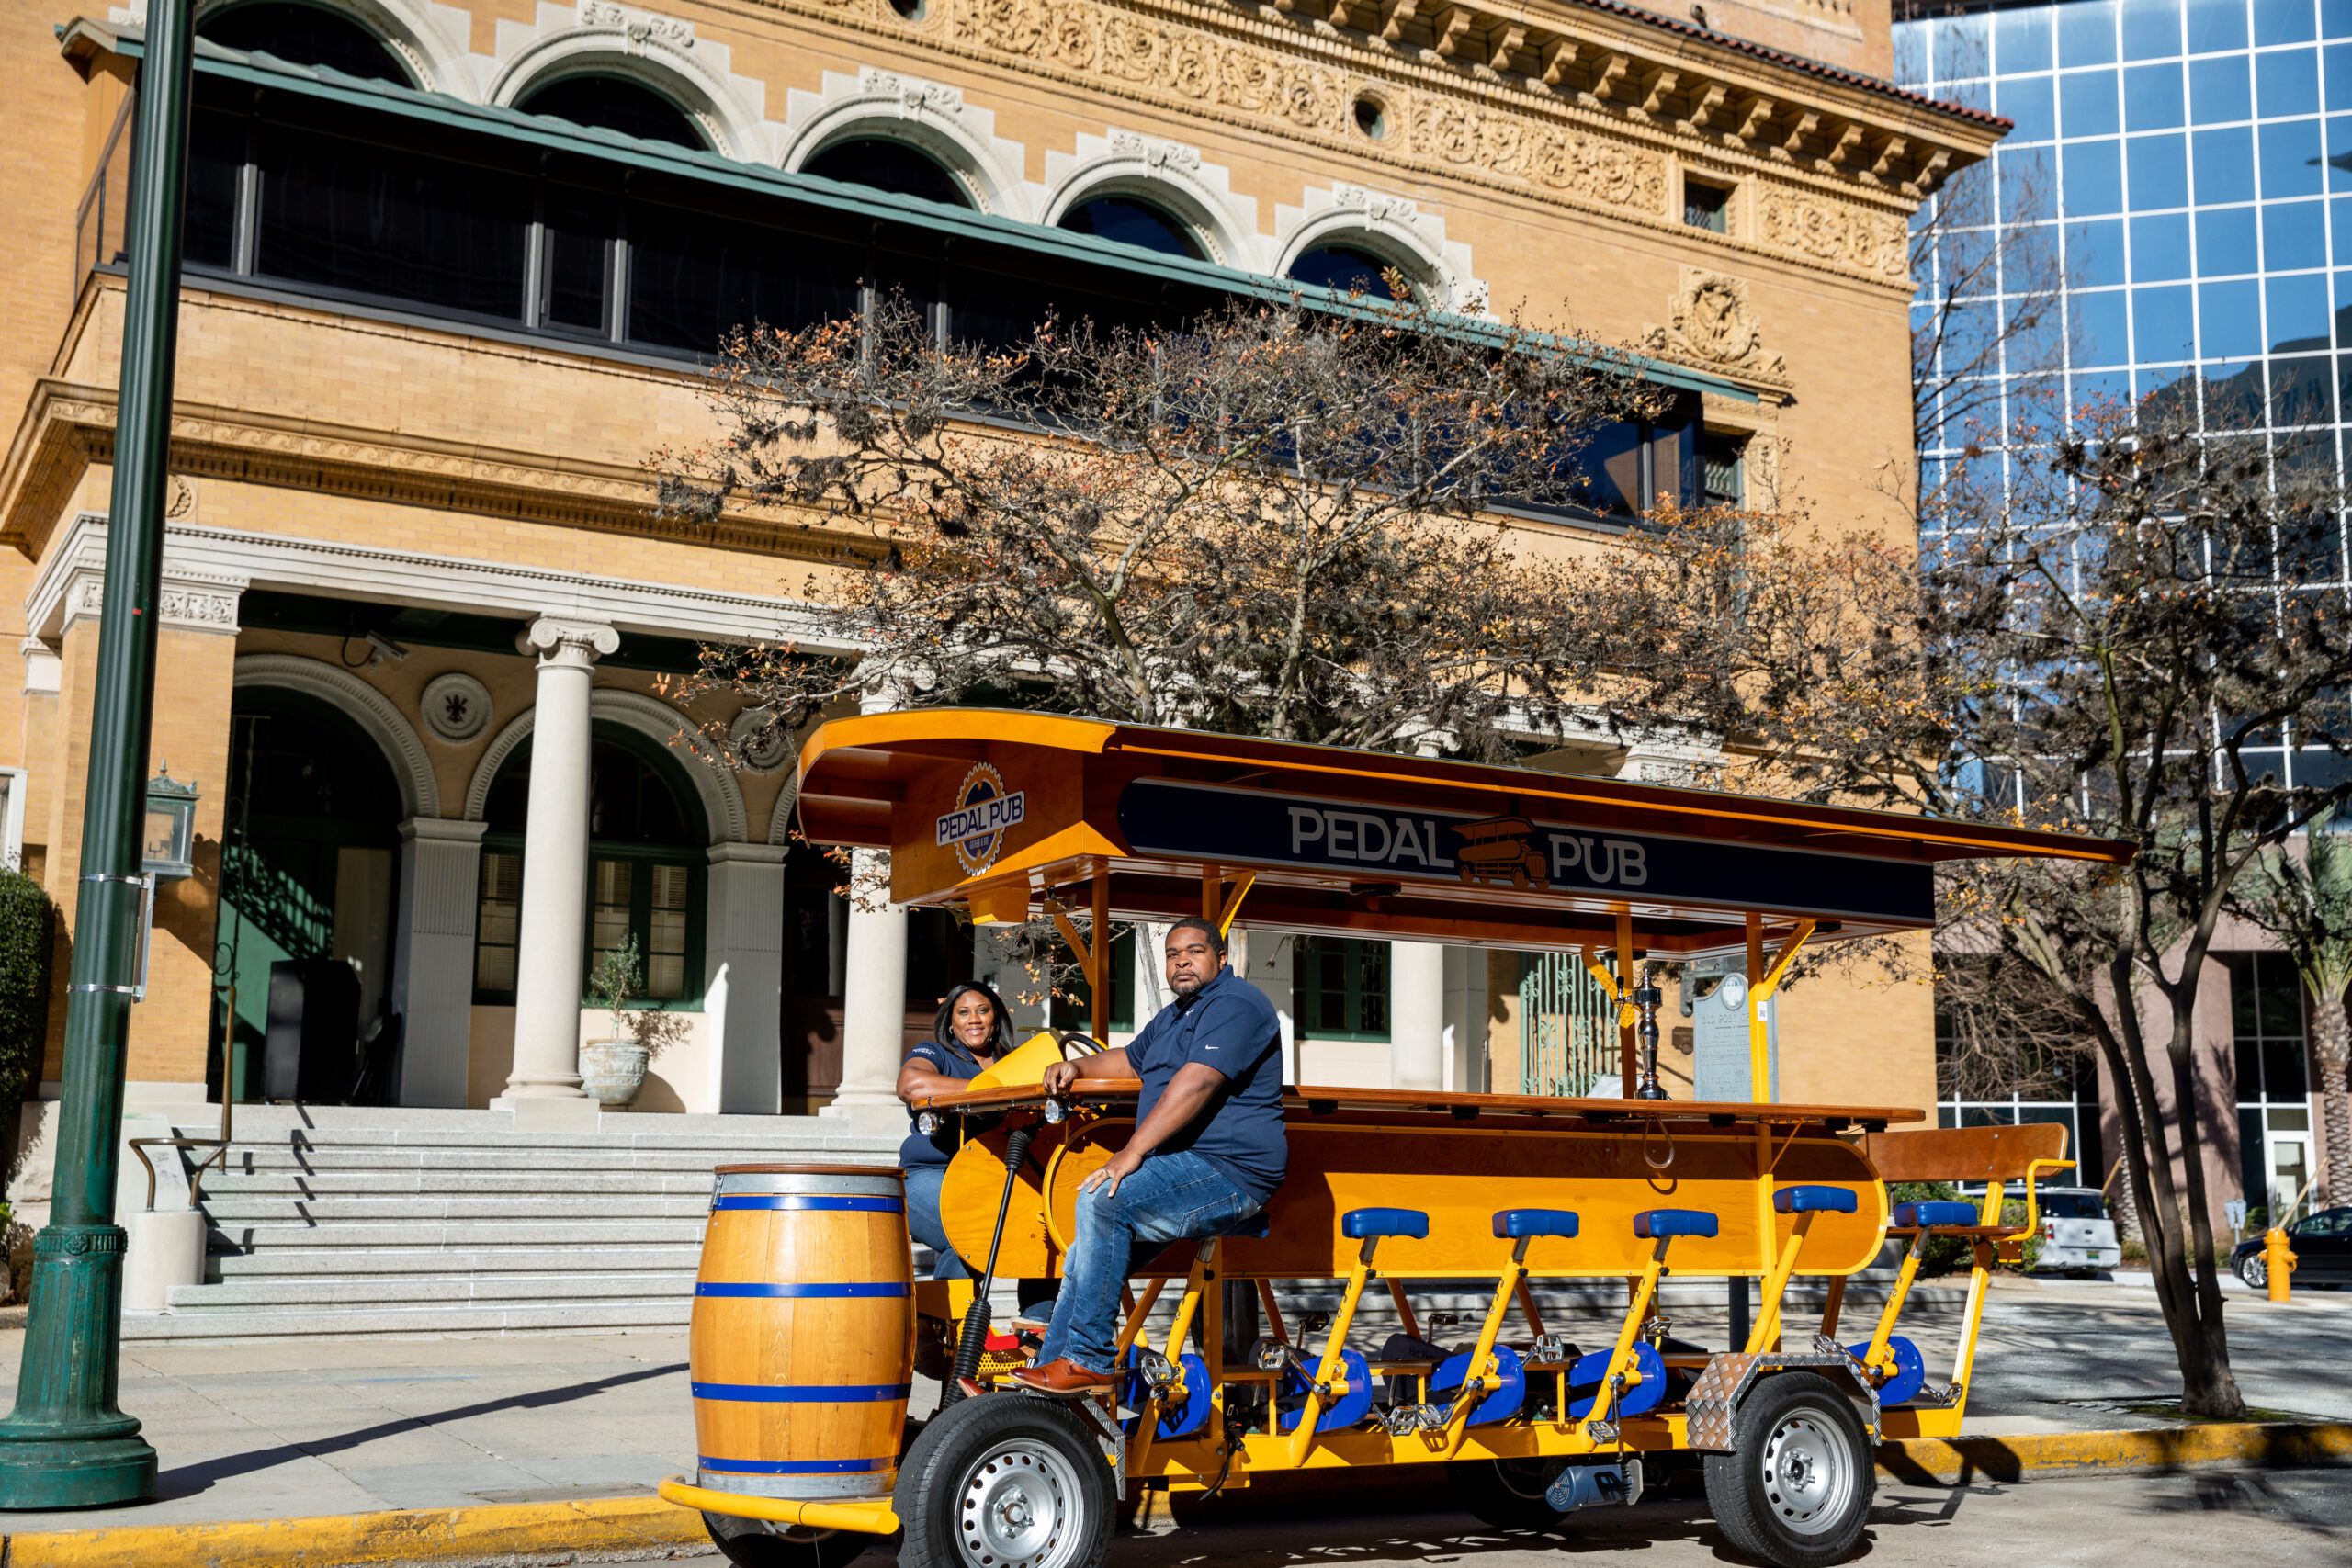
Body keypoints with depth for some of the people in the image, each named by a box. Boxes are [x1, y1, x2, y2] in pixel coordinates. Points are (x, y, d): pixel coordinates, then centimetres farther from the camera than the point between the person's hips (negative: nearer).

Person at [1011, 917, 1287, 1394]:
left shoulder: (1235, 1004, -11)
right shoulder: (1173, 1016, 24)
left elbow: (1196, 1083, -23)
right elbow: (1129, 1060, 38)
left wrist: (1133, 1150, -28)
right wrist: (1076, 1066, 16)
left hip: (1231, 1174, -11)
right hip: (1184, 1169, 11)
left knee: (1102, 1200, -27)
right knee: (1090, 1244, 3)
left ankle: (1089, 1363, -22)